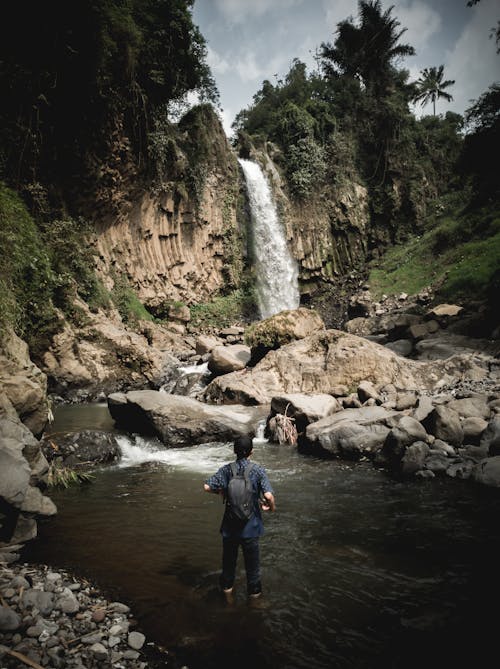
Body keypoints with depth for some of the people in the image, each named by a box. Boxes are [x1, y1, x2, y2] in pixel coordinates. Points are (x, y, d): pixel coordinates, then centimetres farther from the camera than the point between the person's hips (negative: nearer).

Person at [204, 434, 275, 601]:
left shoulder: (226, 470, -8)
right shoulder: (258, 470, -15)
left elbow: (207, 486, -12)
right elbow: (268, 495, -24)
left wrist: (221, 492, 6)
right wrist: (272, 507, -4)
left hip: (230, 526, 2)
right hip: (250, 527, -2)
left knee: (229, 559, 23)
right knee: (252, 562, 17)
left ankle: (227, 590, 41)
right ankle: (254, 594, 32)